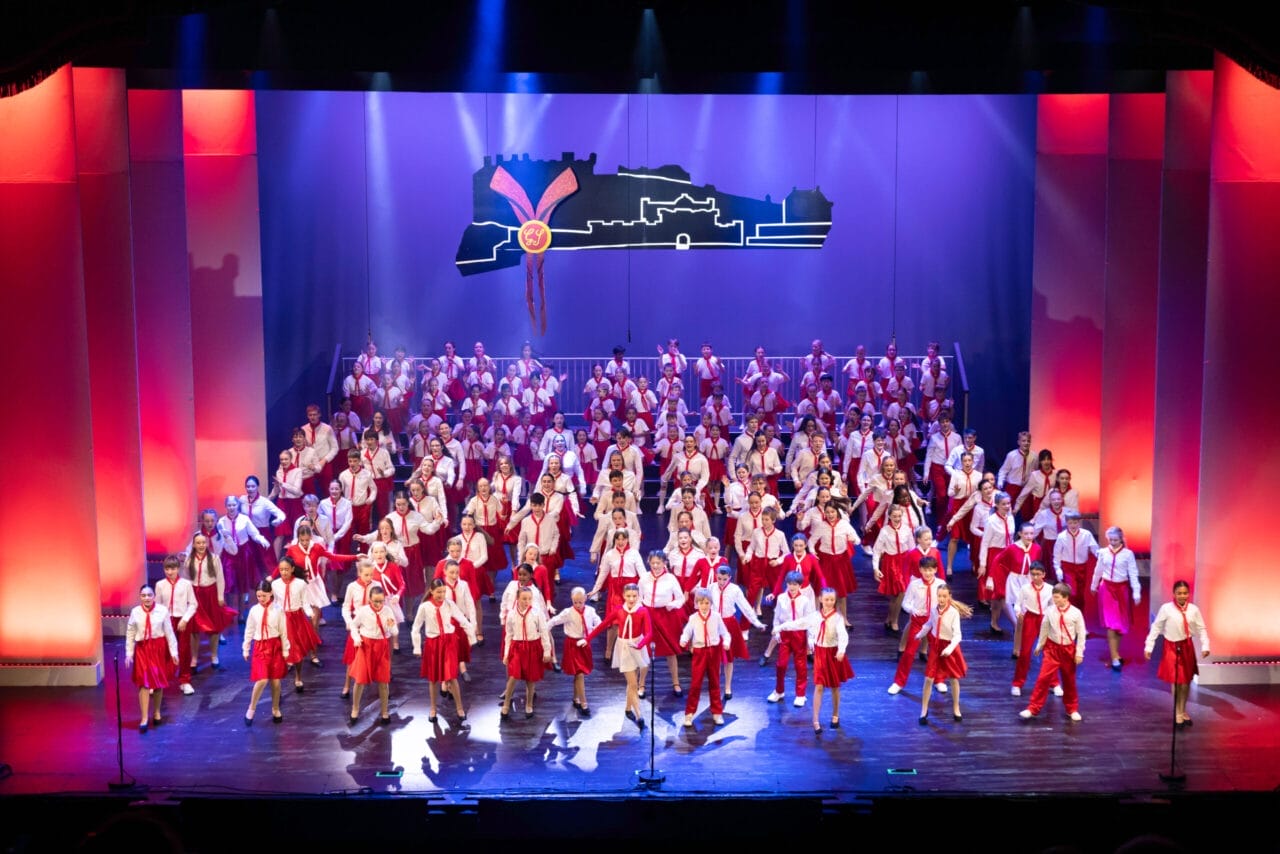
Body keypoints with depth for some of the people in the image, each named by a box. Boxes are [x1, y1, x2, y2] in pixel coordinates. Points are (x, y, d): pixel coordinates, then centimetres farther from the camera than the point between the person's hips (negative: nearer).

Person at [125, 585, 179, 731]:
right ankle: (144, 718, -3)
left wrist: (173, 652, -2)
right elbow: (130, 635, 2)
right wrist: (129, 654, 0)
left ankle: (157, 712, 31)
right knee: (144, 683, -6)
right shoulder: (135, 612, -4)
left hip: (159, 648, 0)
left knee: (159, 682, 12)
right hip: (142, 649, 0)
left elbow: (169, 632, -3)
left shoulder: (162, 611, -8)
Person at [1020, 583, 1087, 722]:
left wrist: (1079, 653, -5)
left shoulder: (1075, 613, -12)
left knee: (1069, 680, 14)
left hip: (1069, 649, 0)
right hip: (1052, 648, 0)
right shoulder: (1050, 611, -8)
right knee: (1043, 677, -8)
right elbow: (1044, 629, 5)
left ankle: (1072, 709, 33)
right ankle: (1033, 708, -3)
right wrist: (1039, 646, 13)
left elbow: (1081, 634, -5)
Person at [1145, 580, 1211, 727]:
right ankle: (1177, 713, 13)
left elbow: (1201, 629, 2)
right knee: (1176, 681, -2)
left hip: (1187, 647, 3)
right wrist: (1148, 647, -7)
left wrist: (1205, 646, -8)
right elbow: (1156, 628, -6)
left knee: (1186, 681, 11)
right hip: (1172, 647, -3)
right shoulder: (1166, 608, -13)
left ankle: (1183, 711, 27)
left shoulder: (1194, 610, -6)